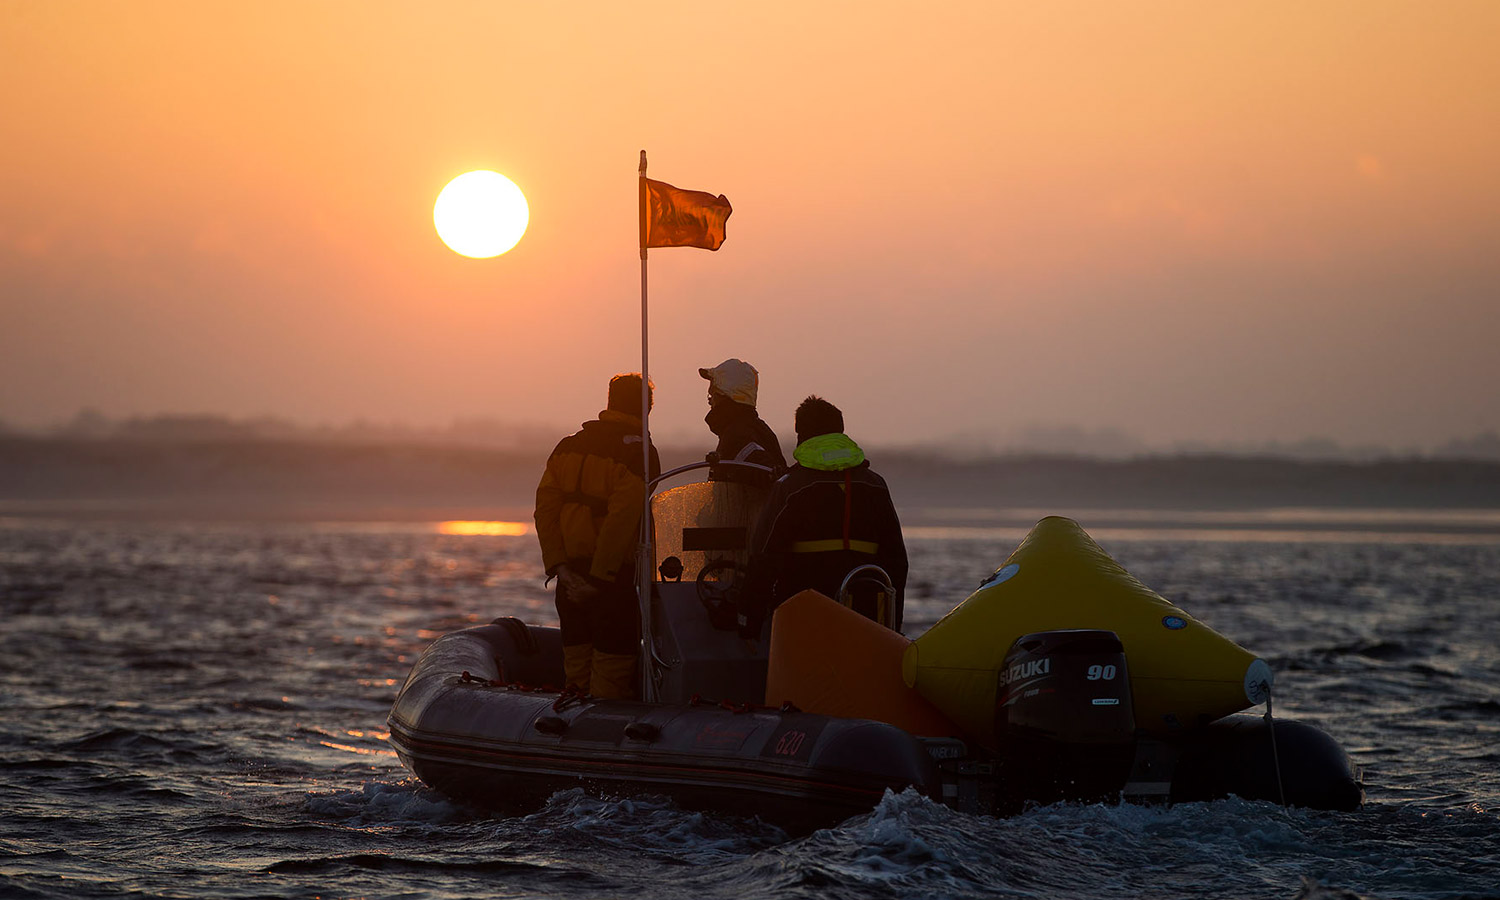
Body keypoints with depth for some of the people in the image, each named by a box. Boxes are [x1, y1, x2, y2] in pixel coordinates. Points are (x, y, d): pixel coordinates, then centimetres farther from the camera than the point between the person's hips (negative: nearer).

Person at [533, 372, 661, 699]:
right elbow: (621, 521, -20)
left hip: (571, 577, 6)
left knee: (577, 673, 13)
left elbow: (546, 508, 2)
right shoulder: (638, 452, -10)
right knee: (611, 677, -1)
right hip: (615, 578, -6)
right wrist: (598, 579, -18)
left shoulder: (569, 445, 10)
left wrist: (560, 567, -4)